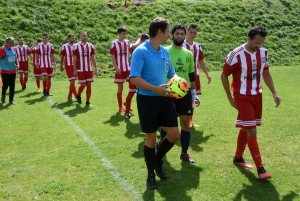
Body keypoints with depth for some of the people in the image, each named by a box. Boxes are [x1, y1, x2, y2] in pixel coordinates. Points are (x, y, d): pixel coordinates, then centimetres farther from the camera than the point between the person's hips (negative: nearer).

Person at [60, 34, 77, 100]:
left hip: (75, 66, 5)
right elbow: (62, 57, 5)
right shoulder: (64, 47, -3)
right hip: (68, 66, -5)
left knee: (73, 82, 10)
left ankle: (70, 96, 22)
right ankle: (76, 96, -10)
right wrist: (61, 66, 8)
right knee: (72, 81, -9)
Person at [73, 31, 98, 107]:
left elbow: (93, 58, 10)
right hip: (80, 70, -3)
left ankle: (87, 101, 9)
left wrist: (96, 69, 6)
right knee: (83, 85, -2)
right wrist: (75, 70, -6)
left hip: (89, 69, 3)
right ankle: (78, 95, 29)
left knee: (89, 84, 0)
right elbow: (74, 59, -3)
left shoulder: (91, 46, 7)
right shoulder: (76, 46, -3)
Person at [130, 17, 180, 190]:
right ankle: (151, 174, 26)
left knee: (174, 134, 5)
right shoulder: (141, 51, -14)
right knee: (151, 138, 6)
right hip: (147, 100, -6)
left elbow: (171, 74, 18)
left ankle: (158, 160, 33)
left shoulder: (165, 51, 8)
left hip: (166, 99, 6)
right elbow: (134, 78, -21)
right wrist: (155, 89, -29)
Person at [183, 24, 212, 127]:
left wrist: (207, 74, 17)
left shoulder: (198, 46, 11)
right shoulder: (182, 45, -8)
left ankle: (191, 120, 22)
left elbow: (201, 61, 18)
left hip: (195, 75, 6)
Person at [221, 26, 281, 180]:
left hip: (257, 95, 6)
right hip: (243, 97, -6)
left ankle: (238, 158, 32)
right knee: (252, 131, -9)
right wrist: (230, 98, -6)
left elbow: (266, 73, 13)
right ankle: (260, 168, -4)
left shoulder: (263, 52, 0)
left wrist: (274, 92, 4)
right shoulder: (236, 55, -18)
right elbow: (224, 75, -8)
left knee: (246, 128, 16)